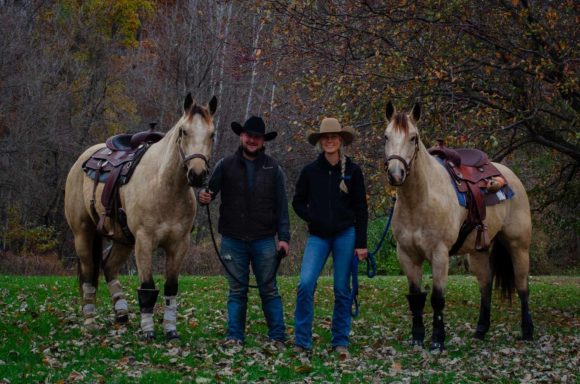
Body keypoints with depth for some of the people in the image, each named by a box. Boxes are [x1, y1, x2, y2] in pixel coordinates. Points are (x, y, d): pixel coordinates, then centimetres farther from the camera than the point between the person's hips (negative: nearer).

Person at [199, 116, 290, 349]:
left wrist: (284, 237, -4)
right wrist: (204, 197, -26)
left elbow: (282, 206, 3)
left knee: (269, 290, 3)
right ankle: (234, 337, 9)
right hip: (233, 240, 0)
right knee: (237, 291, 6)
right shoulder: (226, 165, 5)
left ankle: (278, 338, 7)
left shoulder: (273, 169, 4)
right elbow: (210, 189, -1)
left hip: (264, 240, 0)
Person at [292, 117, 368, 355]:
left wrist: (361, 243, -2)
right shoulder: (310, 171, 4)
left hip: (345, 235, 0)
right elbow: (298, 202, 13)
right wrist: (312, 219, -5)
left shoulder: (353, 171, 2)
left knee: (342, 289, 3)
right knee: (305, 284, -14)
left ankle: (340, 342, 15)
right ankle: (302, 341, -5)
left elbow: (361, 209, 3)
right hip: (318, 236, 1)